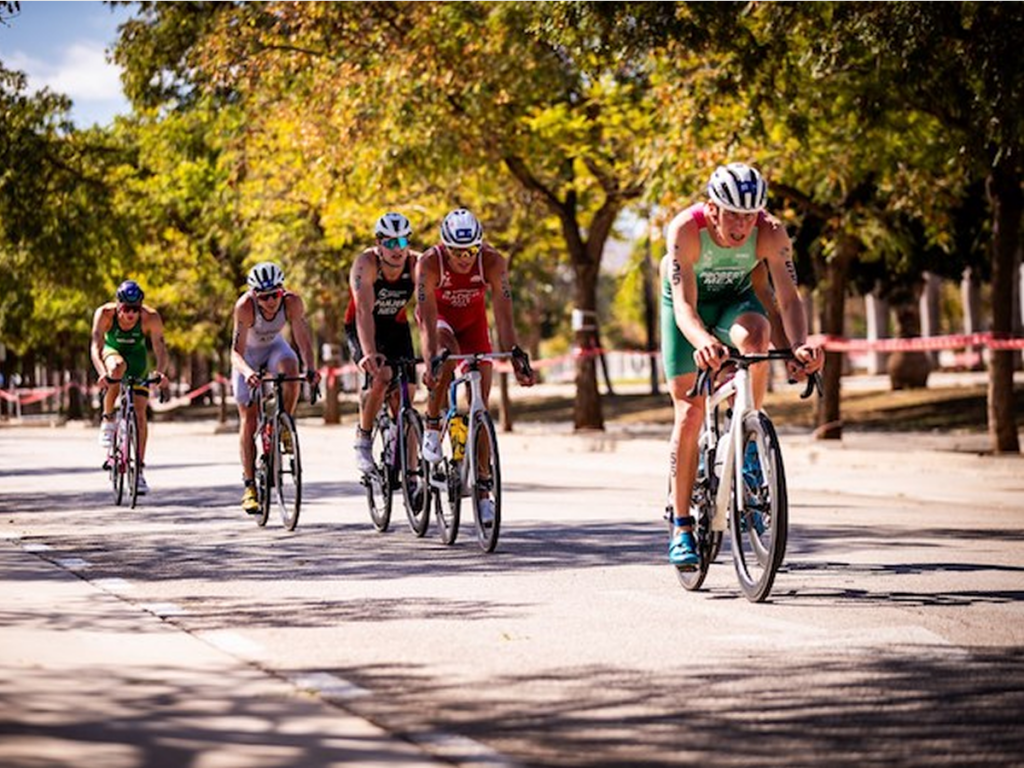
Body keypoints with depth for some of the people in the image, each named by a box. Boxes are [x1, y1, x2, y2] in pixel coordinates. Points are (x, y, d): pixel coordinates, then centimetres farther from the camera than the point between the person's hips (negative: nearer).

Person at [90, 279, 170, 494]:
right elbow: (96, 346, -38)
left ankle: (139, 469, -3)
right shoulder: (104, 314, -31)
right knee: (118, 368, -38)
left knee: (140, 411, -9)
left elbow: (160, 348, -33)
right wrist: (102, 372, -56)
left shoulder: (151, 318, -30)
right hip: (111, 351, -1)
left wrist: (160, 373, -53)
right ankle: (108, 418, -17)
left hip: (136, 356, 1)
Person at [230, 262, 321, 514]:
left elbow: (303, 338, -30)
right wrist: (247, 371, -59)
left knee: (290, 369, -35)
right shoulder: (245, 306, -35)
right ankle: (250, 486, 0)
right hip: (249, 353, -1)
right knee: (249, 420, -6)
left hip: (275, 347, 1)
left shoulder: (292, 302, -30)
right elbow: (236, 352, -38)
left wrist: (310, 367, -48)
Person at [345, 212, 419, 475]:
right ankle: (363, 438, -8)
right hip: (360, 329, -3)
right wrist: (369, 352, -52)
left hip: (396, 327, 3)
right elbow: (364, 311, -38)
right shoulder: (366, 263, -28)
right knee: (381, 376, -29)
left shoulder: (417, 265, -21)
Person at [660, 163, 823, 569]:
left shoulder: (770, 233, -29)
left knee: (755, 336, -36)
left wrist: (800, 344, -54)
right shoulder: (685, 230, -35)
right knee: (689, 413, -10)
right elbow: (684, 304, -42)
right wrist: (701, 340, -64)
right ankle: (681, 527, 0)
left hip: (737, 299, 1)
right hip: (690, 303, -1)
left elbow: (788, 297, -34)